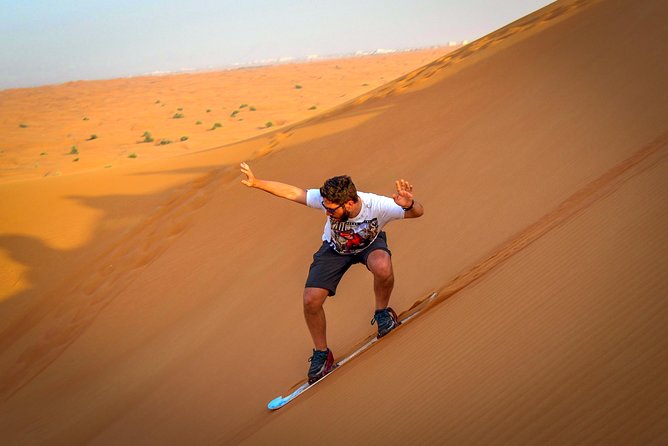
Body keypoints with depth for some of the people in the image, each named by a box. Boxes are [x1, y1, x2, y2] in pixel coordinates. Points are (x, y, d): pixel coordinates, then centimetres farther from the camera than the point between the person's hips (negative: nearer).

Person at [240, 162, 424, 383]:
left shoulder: (377, 206, -39)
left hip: (370, 243, -2)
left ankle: (382, 312, -6)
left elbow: (418, 212, -32)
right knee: (310, 300, -13)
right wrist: (256, 182, -28)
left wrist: (408, 205, -56)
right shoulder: (328, 200, -34)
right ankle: (321, 353, 15)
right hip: (335, 248, 2)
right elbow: (292, 192, -23)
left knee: (382, 267, -40)